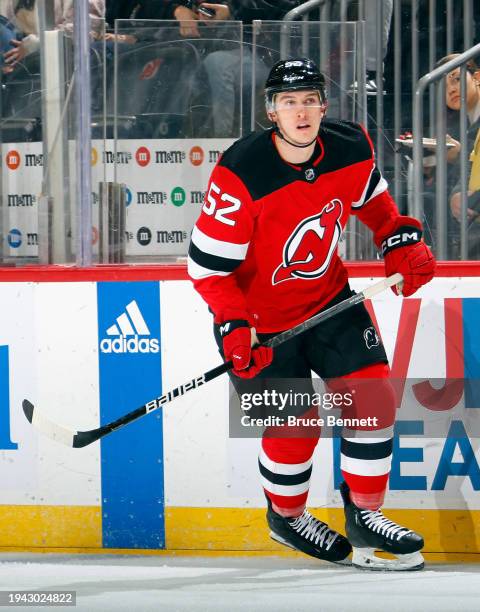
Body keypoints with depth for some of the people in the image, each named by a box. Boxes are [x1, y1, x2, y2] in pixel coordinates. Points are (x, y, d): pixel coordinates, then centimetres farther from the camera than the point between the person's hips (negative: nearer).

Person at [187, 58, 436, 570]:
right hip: (260, 314, -5)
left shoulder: (351, 149, -12)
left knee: (371, 397, -5)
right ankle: (285, 517, 28)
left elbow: (371, 198, 13)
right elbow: (207, 263, -22)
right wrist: (233, 327, -30)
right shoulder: (240, 176, -29)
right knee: (296, 423, -2)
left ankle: (364, 518, 12)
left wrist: (401, 241, -1)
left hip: (328, 297, 5)